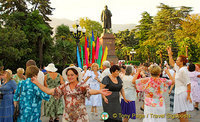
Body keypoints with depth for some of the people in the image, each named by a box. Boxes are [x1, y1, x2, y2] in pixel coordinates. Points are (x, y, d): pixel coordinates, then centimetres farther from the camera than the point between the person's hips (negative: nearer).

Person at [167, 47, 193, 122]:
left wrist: (188, 95, -22)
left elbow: (188, 83, -19)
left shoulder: (183, 70, -16)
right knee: (180, 114, 15)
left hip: (182, 93, -10)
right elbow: (172, 63, 29)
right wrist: (169, 54, 27)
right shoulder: (178, 68, 10)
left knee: (182, 114, -10)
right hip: (178, 93, 10)